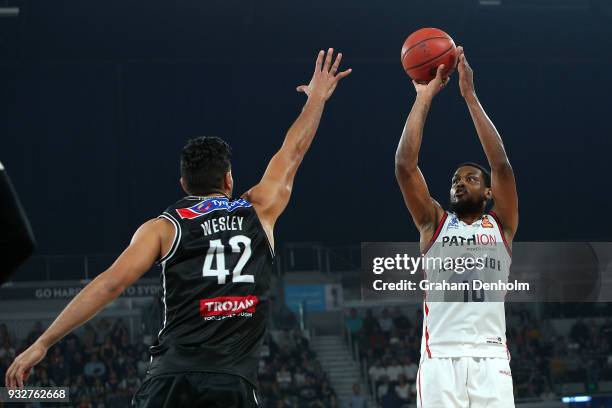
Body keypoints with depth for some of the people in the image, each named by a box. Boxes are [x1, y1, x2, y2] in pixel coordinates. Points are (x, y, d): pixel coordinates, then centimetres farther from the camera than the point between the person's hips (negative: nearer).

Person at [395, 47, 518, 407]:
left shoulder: (501, 225, 14)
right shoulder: (434, 222, 17)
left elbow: (502, 165, 1)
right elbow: (405, 165, 5)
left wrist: (470, 95, -1)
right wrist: (424, 98, 4)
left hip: (490, 358, 0)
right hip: (440, 358, 0)